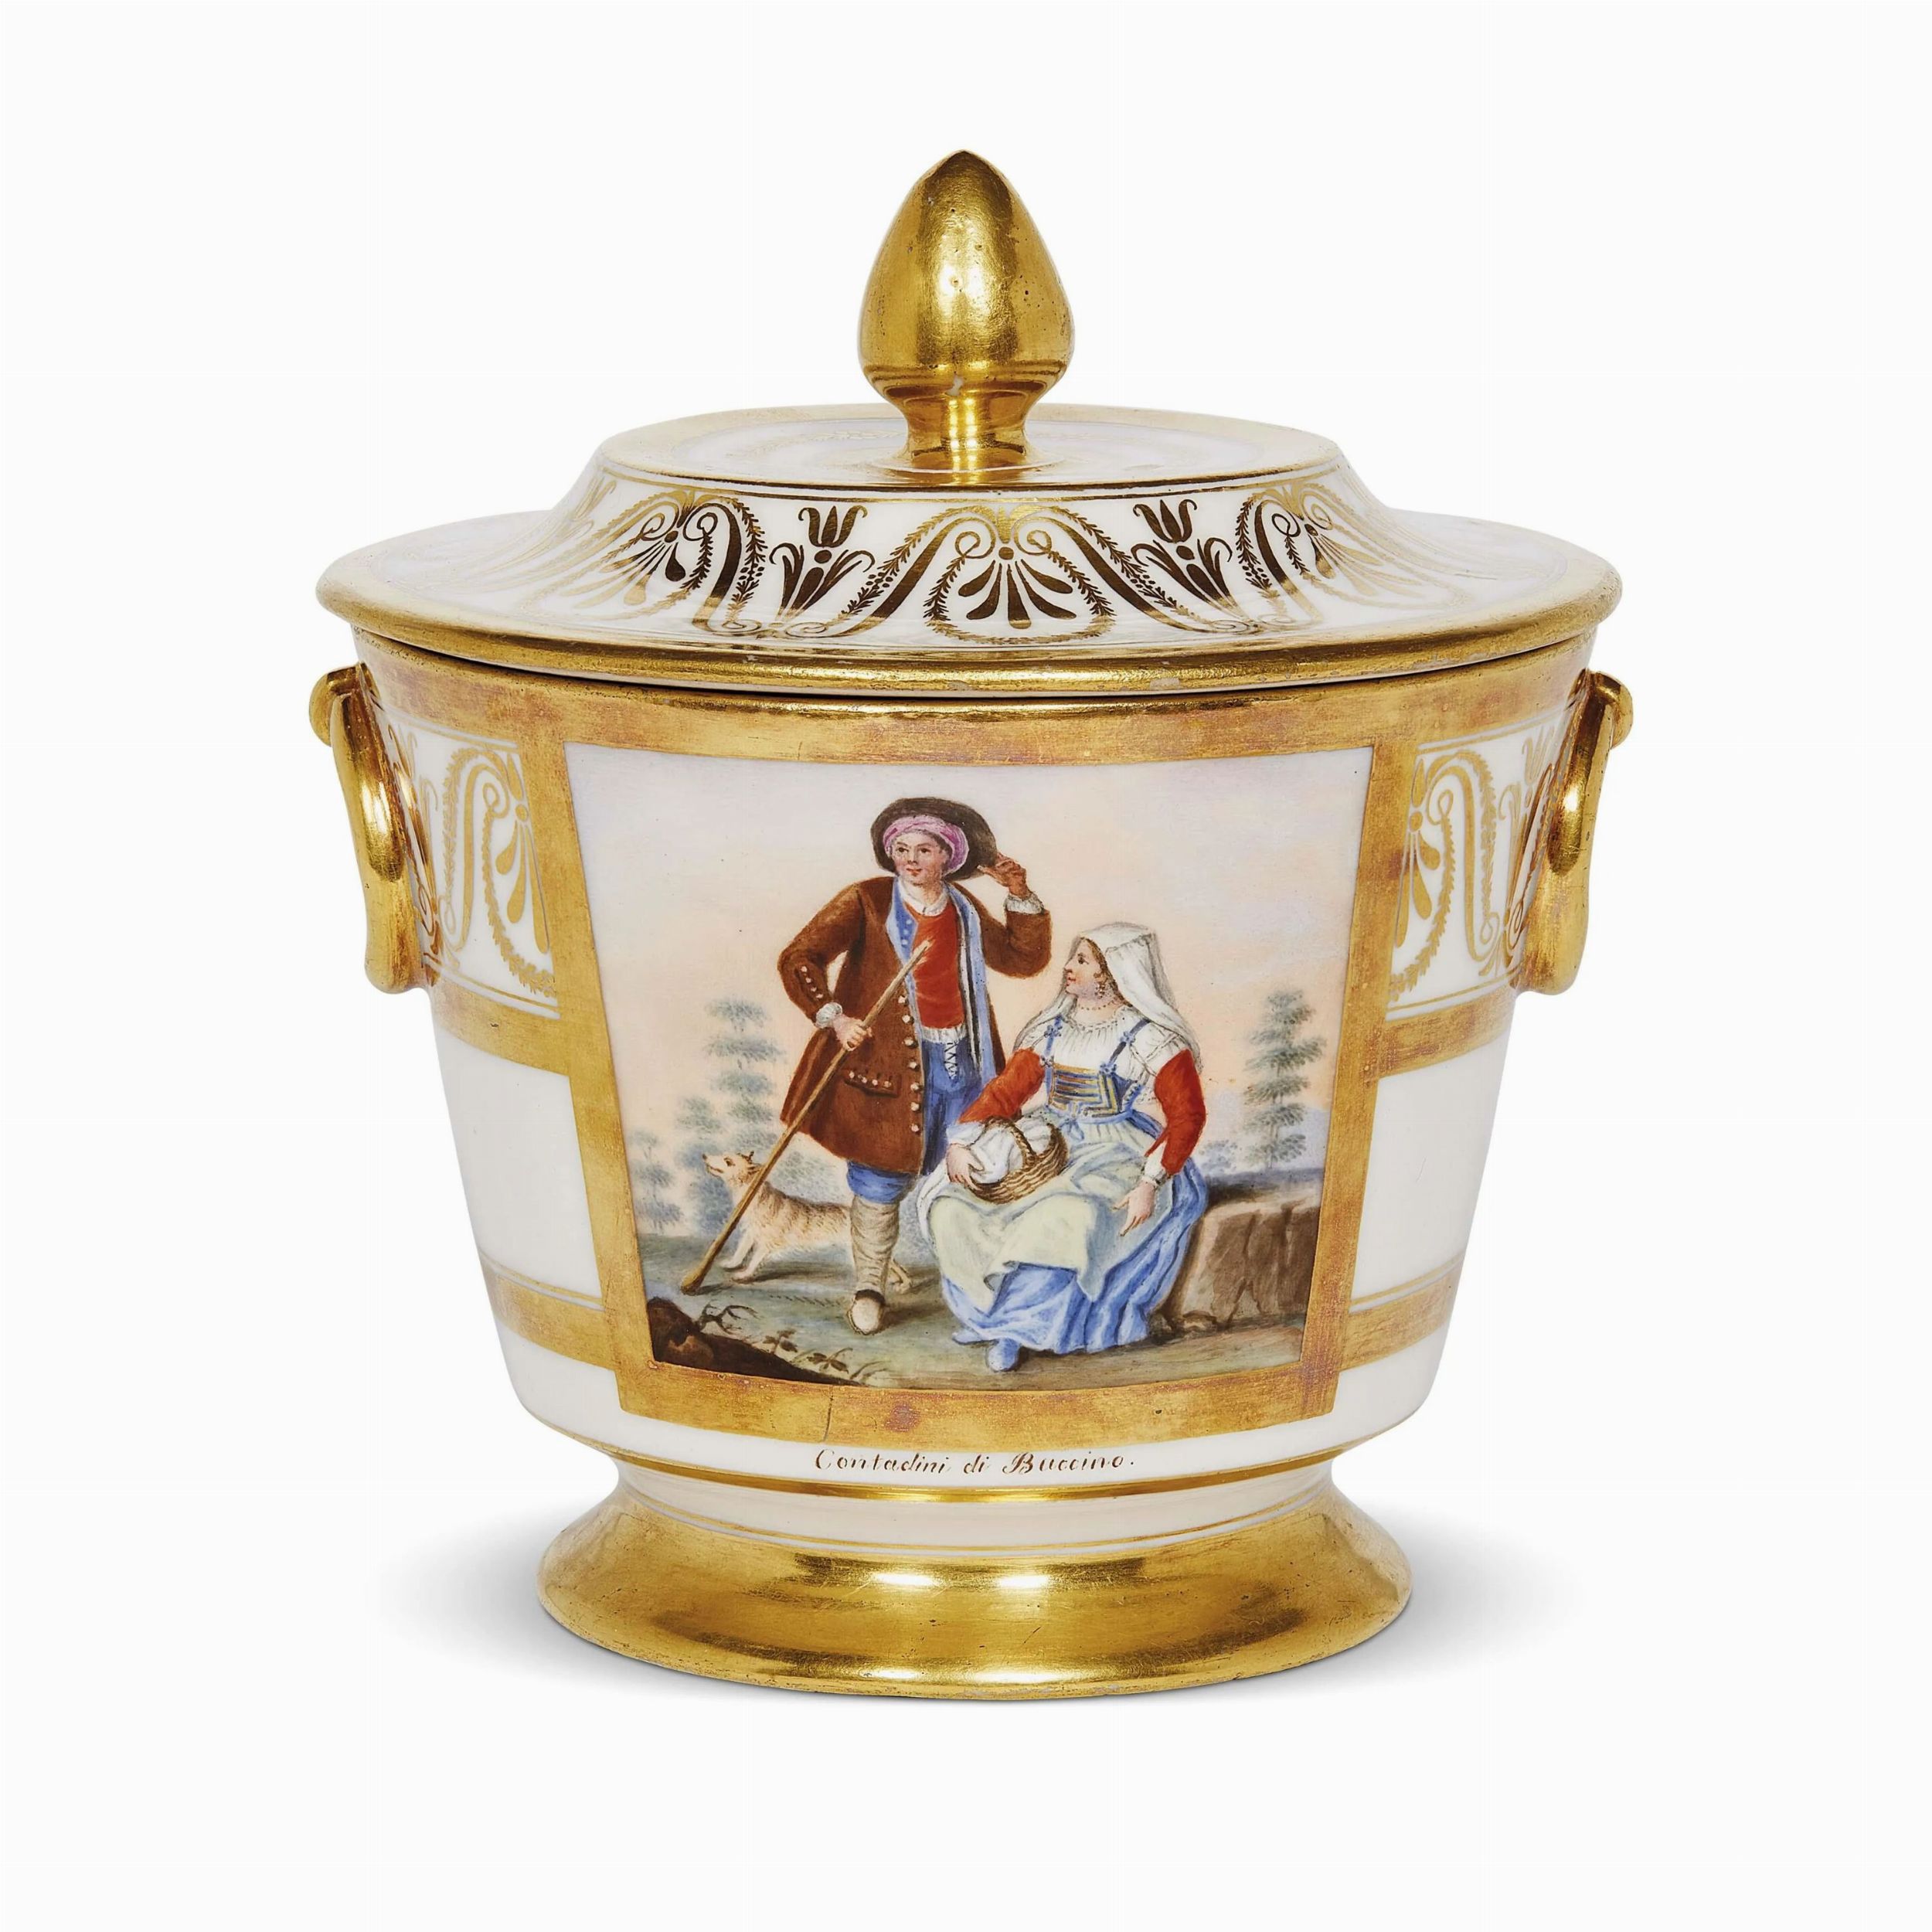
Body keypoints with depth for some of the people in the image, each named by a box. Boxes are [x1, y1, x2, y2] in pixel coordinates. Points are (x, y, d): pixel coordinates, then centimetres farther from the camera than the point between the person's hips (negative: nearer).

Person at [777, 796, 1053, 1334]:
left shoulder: (965, 910, 11)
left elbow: (1025, 959, 17)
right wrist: (833, 1017, -23)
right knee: (882, 1180, -1)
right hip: (891, 1062, -5)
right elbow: (798, 959, -11)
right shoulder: (867, 901, -6)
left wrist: (1021, 897, 4)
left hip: (961, 1062, 5)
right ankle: (868, 1291, 13)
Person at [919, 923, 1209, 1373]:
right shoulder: (1051, 1027, 9)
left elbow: (1187, 1117, -12)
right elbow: (1006, 1090, 8)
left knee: (1070, 1219, -36)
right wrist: (961, 1140, -8)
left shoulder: (1151, 1038, -8)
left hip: (1115, 1153, -5)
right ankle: (1011, 1319, -3)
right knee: (953, 1204, -16)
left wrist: (1150, 1183, -24)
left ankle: (1007, 1323, -13)